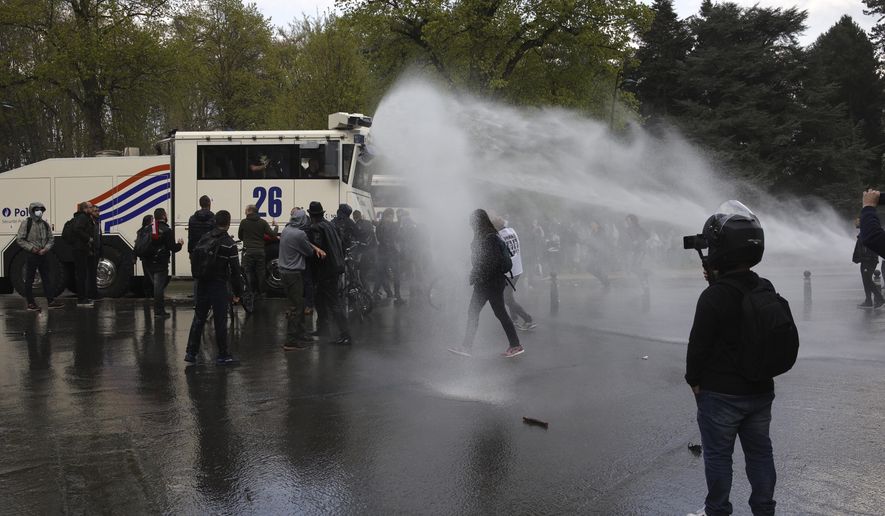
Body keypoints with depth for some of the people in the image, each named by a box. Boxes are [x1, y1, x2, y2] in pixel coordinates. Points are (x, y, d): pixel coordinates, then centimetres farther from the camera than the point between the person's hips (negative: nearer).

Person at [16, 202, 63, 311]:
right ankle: (31, 303, 7)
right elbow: (19, 239, -6)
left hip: (44, 255, 5)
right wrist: (31, 248, -14)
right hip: (32, 255, -5)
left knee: (47, 278, 6)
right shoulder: (26, 223, -4)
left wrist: (46, 249, -6)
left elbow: (50, 239, 12)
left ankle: (51, 300, 10)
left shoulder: (45, 224, 10)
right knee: (29, 279, 2)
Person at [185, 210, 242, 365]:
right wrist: (237, 292, -7)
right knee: (220, 321, 2)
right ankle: (223, 356, 9)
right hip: (219, 287, -5)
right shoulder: (229, 243, -12)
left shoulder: (204, 238, 5)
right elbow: (235, 270, -13)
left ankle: (191, 352, 14)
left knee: (198, 319, 12)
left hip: (202, 285, 5)